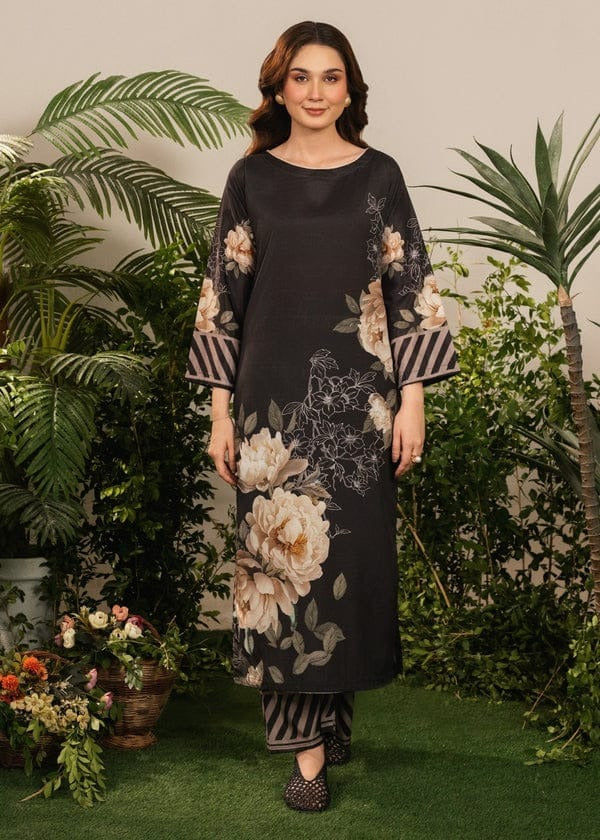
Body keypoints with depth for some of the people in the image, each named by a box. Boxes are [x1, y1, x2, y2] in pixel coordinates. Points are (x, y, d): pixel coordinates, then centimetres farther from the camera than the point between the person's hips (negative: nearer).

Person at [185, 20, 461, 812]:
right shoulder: (252, 177, 4)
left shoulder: (379, 175, 4)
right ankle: (309, 744, 7)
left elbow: (412, 290, 3)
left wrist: (412, 400, -4)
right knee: (282, 554, -1)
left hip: (359, 397, 0)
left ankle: (333, 712, 25)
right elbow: (223, 296, 4)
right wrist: (221, 411, 0)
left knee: (350, 553, 5)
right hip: (274, 397, 0)